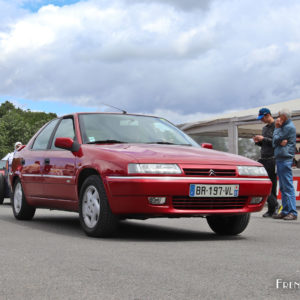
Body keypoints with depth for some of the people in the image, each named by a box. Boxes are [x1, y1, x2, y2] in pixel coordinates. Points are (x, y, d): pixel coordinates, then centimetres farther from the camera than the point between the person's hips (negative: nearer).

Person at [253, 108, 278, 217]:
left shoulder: (276, 126, -5)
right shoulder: (265, 128, 22)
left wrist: (264, 139, -14)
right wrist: (258, 142, 7)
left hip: (271, 159, -8)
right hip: (263, 159, 8)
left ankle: (272, 209, 0)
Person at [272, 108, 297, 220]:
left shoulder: (289, 127, -10)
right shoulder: (284, 126, 20)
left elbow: (276, 139, -11)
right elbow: (275, 143, 11)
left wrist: (277, 128, 2)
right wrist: (281, 142, -10)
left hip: (285, 159, -10)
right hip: (280, 159, 10)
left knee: (288, 186, -10)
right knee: (283, 187, 11)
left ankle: (293, 212, -10)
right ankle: (285, 211, 15)